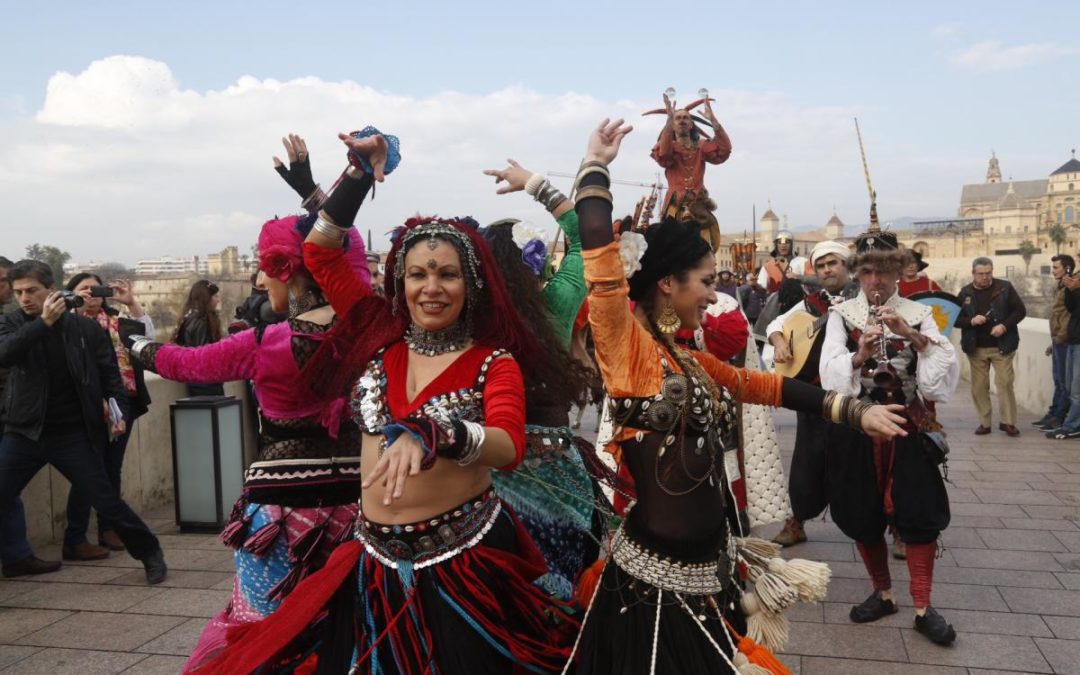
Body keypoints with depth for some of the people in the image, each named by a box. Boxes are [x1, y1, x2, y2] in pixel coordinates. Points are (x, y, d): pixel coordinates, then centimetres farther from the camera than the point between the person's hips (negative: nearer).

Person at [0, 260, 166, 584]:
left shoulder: (85, 328, -3)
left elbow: (109, 373, 3)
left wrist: (119, 412, -11)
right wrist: (44, 322, -29)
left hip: (74, 434, -2)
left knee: (107, 500, 3)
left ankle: (150, 553, 21)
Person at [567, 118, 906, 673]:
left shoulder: (689, 361, 10)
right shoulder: (629, 346, -14)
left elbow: (766, 385, 18)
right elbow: (603, 265, -27)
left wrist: (855, 411, 18)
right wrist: (595, 167, -19)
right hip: (657, 576, -8)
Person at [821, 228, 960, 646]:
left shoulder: (918, 314, 1)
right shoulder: (841, 314, 0)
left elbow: (947, 372, -11)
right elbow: (830, 376, -12)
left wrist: (912, 335, -25)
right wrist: (860, 355, -31)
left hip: (907, 430, 0)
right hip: (855, 430, 1)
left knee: (918, 516, -1)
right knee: (863, 517, 9)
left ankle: (922, 608, 13)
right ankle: (883, 593, 29)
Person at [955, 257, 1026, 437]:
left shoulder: (1005, 287, -2)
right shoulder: (965, 293, 2)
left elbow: (1020, 311, -1)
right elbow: (956, 319, 4)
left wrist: (1005, 325, -16)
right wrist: (971, 321, -17)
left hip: (1002, 346, -2)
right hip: (976, 348, 2)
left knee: (1005, 382, -6)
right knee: (979, 387, 5)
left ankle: (1007, 422, 4)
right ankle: (984, 423, 14)